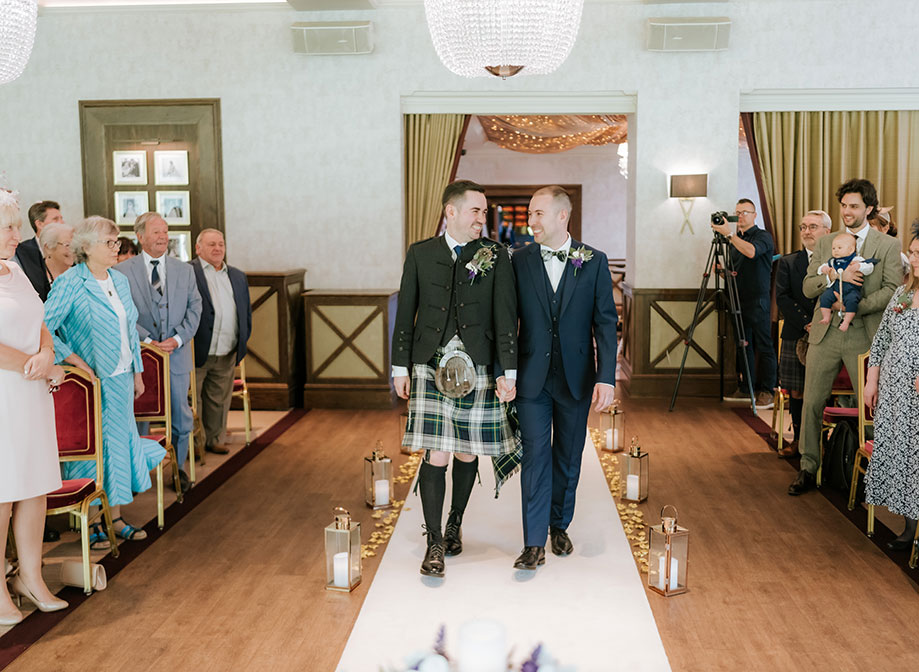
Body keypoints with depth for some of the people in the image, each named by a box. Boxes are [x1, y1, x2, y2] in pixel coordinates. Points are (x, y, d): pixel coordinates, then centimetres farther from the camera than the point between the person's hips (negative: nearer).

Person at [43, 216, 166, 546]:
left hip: (121, 379, 7)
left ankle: (115, 518, 21)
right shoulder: (70, 283, -13)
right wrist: (75, 361, -19)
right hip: (91, 381, -7)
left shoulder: (120, 280, 10)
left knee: (119, 440, 11)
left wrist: (137, 371, 15)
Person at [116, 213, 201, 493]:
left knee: (181, 417, 8)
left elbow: (194, 308, 5)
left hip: (177, 354, 3)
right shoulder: (122, 271, -1)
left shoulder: (185, 270, 10)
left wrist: (177, 338, -9)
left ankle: (177, 467, 24)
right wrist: (147, 340, -15)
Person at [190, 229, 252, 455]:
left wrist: (242, 340, 13)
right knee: (191, 400, 2)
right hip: (196, 353, -5)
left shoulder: (238, 277, 16)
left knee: (219, 400, 13)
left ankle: (215, 440, 26)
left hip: (227, 355, 5)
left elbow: (247, 310, 22)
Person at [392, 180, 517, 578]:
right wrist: (400, 367, 5)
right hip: (431, 368, 0)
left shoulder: (496, 256, 3)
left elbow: (506, 318, 0)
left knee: (467, 454, 11)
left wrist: (509, 369, -5)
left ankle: (454, 524, 33)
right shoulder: (420, 254, 6)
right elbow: (405, 313, 8)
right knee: (436, 456, -5)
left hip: (477, 369, 1)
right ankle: (435, 543, 7)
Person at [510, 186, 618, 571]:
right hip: (532, 377, 0)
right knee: (535, 455, -1)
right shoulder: (520, 261, 0)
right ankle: (534, 542, 5)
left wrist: (606, 377, -9)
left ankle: (559, 525, 31)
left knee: (568, 457, 12)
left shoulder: (594, 261, -1)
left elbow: (606, 322, -2)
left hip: (576, 377, 1)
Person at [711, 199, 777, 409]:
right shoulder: (736, 240, 17)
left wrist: (729, 234, -28)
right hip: (739, 300, 7)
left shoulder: (763, 236, -5)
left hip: (758, 301, -7)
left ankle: (767, 391, 0)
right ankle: (745, 388, 16)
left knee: (764, 346, -4)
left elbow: (752, 252, -28)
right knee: (743, 346, 10)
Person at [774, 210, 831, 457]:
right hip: (796, 337, 1)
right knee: (796, 392, 4)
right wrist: (806, 324, -14)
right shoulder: (787, 263, 8)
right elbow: (782, 298, -2)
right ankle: (798, 439, 18)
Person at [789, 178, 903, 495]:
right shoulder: (825, 243, 11)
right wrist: (835, 276, -15)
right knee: (812, 402, 5)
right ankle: (808, 469, 16)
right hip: (825, 334, 3)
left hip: (864, 336, -3)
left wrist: (856, 306, -18)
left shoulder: (888, 245, 2)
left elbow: (892, 290, -6)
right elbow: (808, 287, 4)